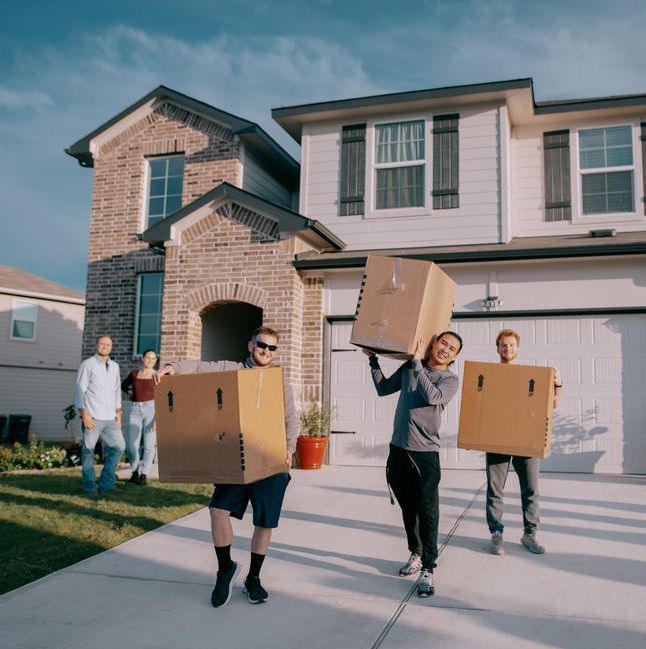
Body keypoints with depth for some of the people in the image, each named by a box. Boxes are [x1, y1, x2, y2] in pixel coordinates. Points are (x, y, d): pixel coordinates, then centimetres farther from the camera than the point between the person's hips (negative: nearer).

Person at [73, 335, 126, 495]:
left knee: (118, 446, 2)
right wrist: (84, 414, -12)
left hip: (109, 417, 6)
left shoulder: (114, 366, 15)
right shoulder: (88, 364, -3)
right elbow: (79, 389, -6)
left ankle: (106, 484, 11)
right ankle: (90, 487, 10)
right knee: (88, 450, 0)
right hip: (92, 416, -6)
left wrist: (118, 411, 12)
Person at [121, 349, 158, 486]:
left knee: (149, 445, -4)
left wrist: (158, 418, -12)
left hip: (151, 410, -2)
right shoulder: (134, 373, 11)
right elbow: (123, 385, 31)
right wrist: (131, 393, 11)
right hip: (135, 410, 2)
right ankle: (135, 471, 23)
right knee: (132, 446, -2)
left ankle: (144, 475, 11)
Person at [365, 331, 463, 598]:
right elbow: (383, 388, 18)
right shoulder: (409, 367, 10)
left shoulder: (450, 379, -3)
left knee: (427, 511, -6)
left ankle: (427, 570, -1)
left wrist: (417, 363, -19)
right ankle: (416, 554, 31)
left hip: (425, 453, -4)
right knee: (408, 508, 16)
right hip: (398, 449, 5)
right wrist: (373, 361, 10)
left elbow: (432, 396, -23)